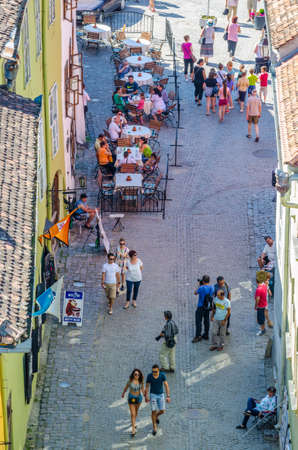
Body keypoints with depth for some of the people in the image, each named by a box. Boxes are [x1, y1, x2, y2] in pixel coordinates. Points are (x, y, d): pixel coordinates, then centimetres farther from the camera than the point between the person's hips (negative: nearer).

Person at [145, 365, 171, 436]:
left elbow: (166, 386, -16)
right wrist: (146, 397, -3)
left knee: (162, 411, 3)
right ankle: (155, 428, 10)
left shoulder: (162, 375, -17)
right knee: (154, 411, -5)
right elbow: (147, 387, -5)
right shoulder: (149, 376, -16)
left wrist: (168, 396, -22)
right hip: (153, 395, -1)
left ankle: (156, 416, 40)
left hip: (161, 395, 1)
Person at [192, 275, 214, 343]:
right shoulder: (212, 288, -4)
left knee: (198, 321, 0)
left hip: (200, 307, -6)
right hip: (207, 307, 6)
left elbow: (195, 293, -5)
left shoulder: (201, 288, -22)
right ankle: (206, 335, 24)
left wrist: (200, 285, 4)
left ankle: (198, 336, 2)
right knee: (206, 321, 16)